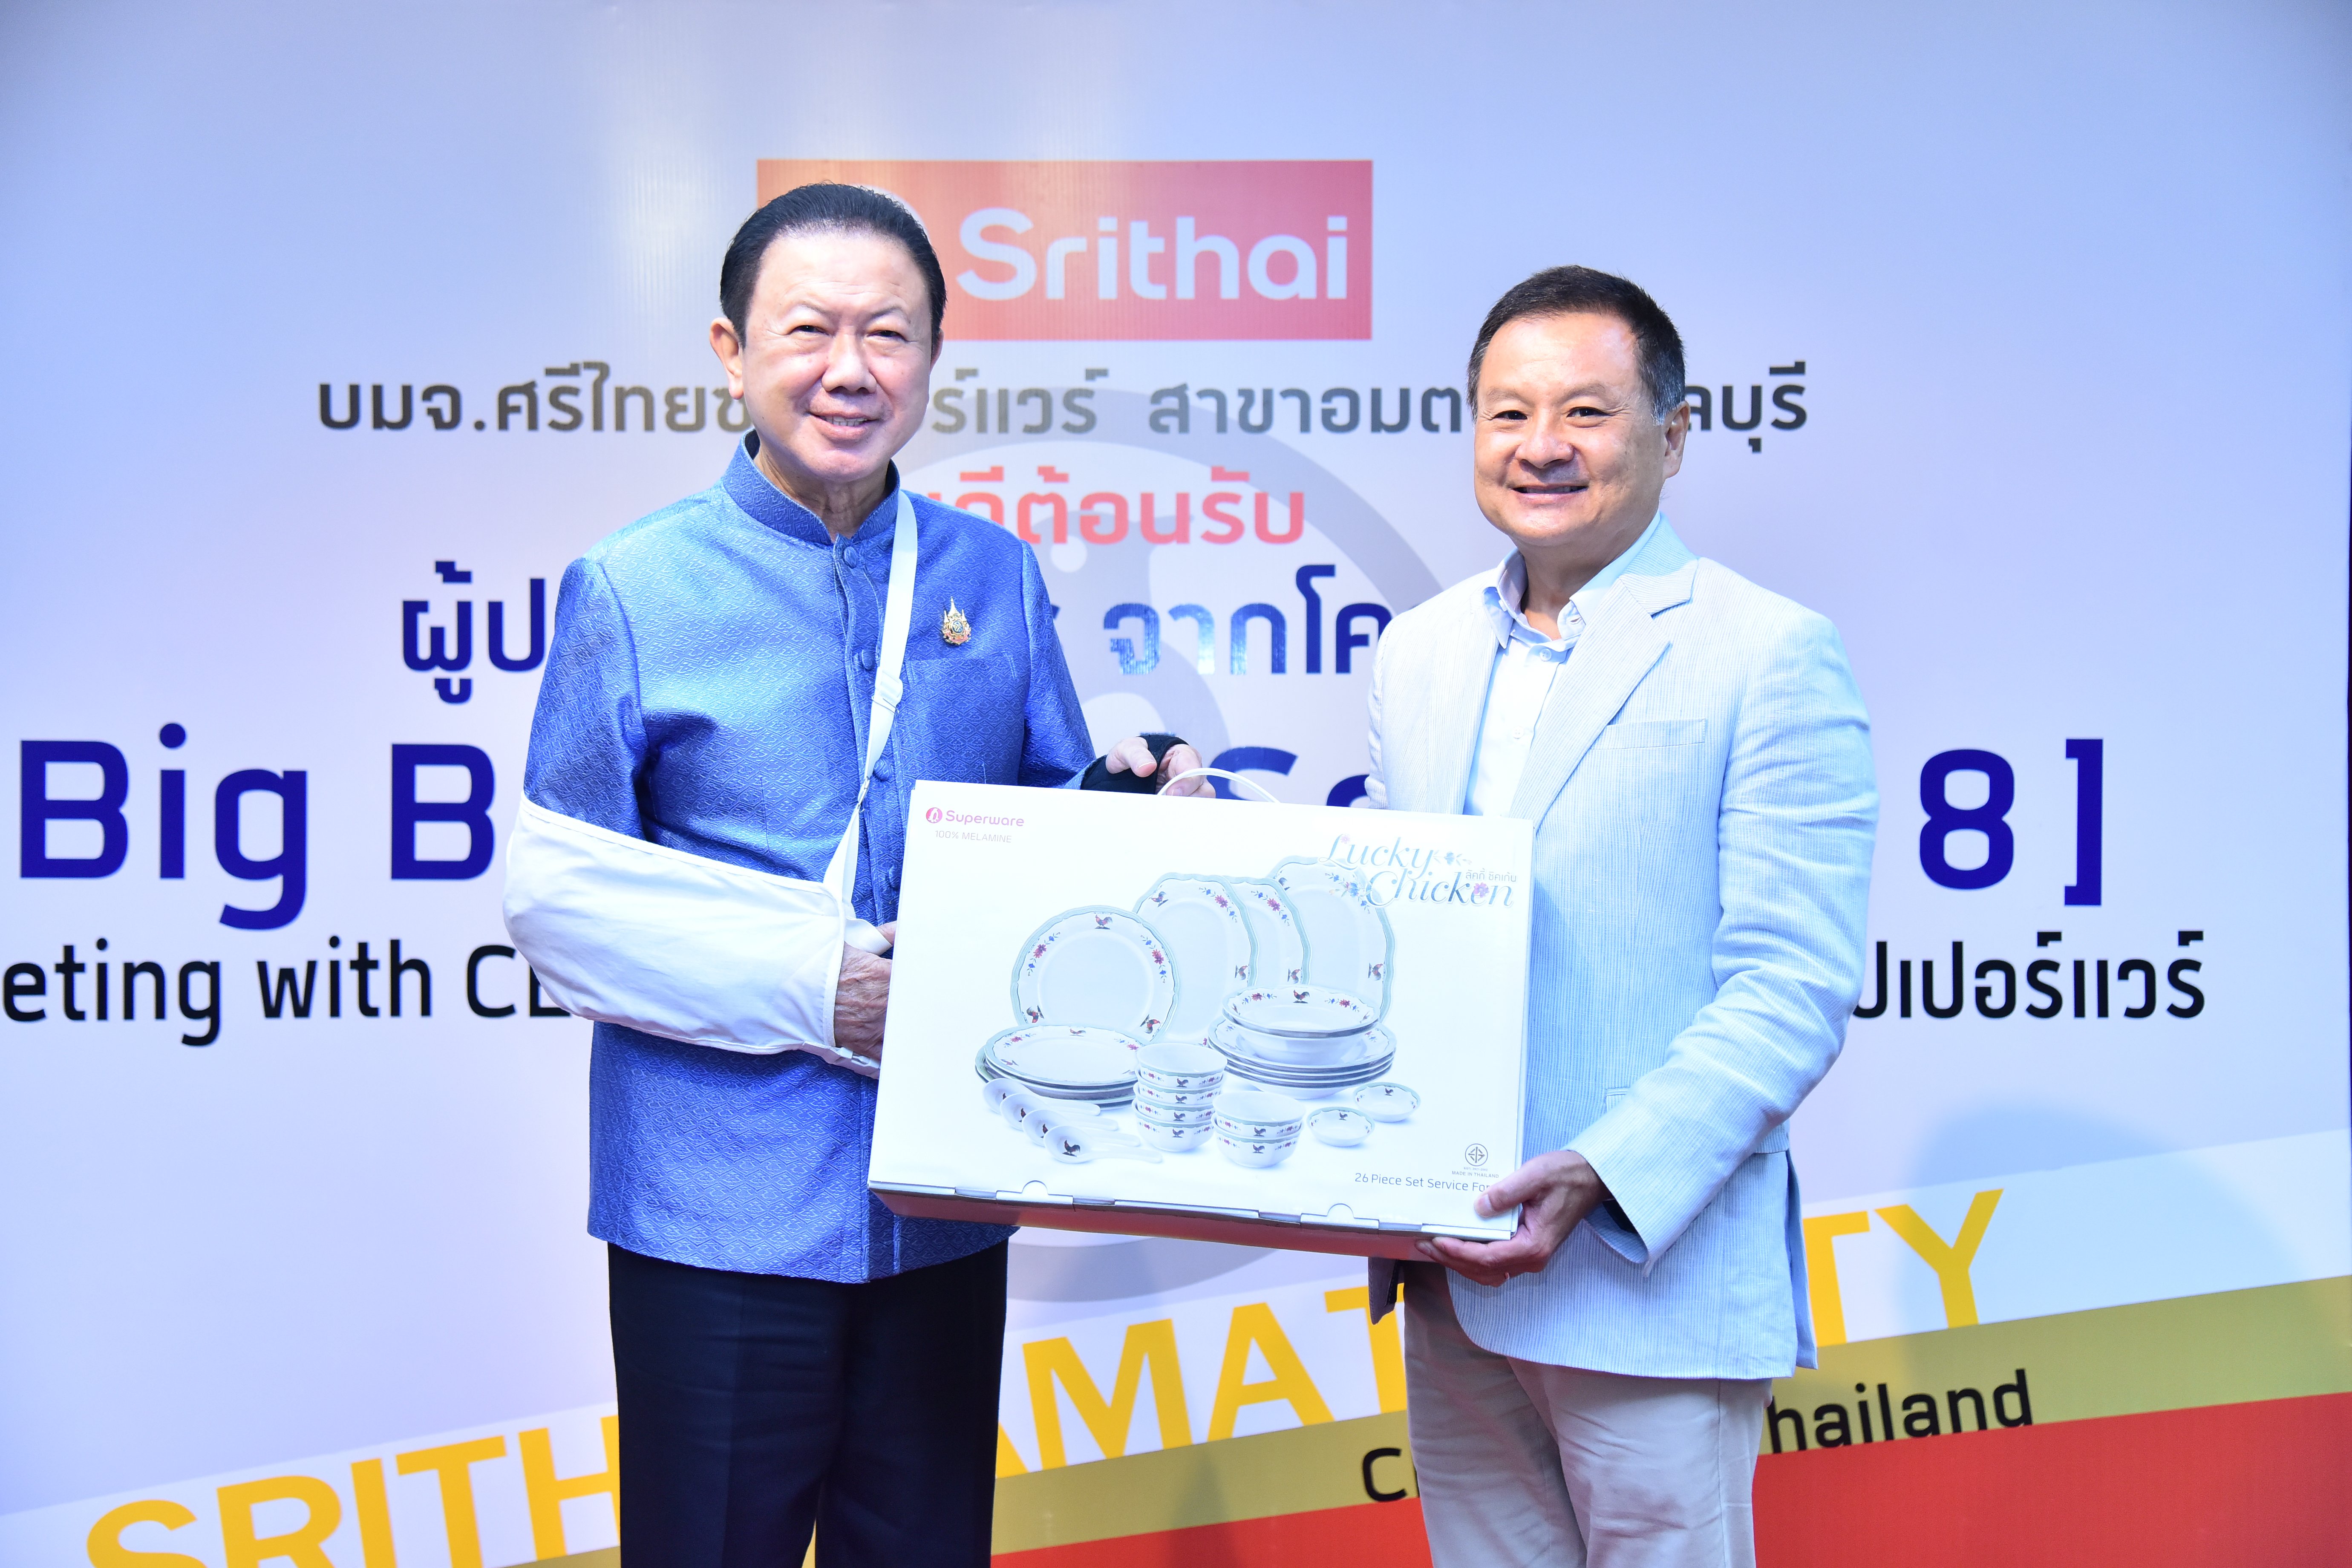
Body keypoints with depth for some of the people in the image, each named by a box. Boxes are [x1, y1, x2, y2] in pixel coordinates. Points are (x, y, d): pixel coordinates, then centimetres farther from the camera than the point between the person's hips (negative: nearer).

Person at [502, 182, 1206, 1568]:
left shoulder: (996, 579, 7)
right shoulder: (635, 590, -4)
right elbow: (556, 891, -7)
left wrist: (1128, 801, -9)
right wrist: (808, 983, -16)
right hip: (719, 1207, -3)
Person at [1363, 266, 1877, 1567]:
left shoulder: (1768, 655, -7)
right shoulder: (1418, 652, 11)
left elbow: (1796, 989, -12)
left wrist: (1602, 1176, -22)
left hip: (1650, 1281, -5)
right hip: (1450, 1272, 6)